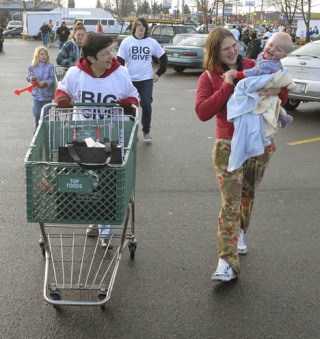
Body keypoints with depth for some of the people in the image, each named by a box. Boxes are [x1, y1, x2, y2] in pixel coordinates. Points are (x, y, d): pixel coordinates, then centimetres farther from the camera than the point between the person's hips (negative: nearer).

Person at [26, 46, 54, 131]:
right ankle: (37, 129, 22)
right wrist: (30, 78, -13)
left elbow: (52, 78, -9)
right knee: (37, 114, 6)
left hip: (47, 94, -2)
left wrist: (45, 82, -24)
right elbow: (28, 75, 10)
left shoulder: (50, 66, -8)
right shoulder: (33, 66, 2)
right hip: (37, 93, 2)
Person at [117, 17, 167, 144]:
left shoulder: (152, 42, 4)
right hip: (130, 80, 0)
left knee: (146, 106, -1)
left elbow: (163, 57, 14)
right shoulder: (127, 42, 1)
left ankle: (146, 131, 11)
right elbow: (120, 60, 2)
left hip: (147, 79, 0)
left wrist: (159, 73, 9)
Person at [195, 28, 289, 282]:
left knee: (248, 195, 16)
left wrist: (276, 89, -16)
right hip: (228, 146, -3)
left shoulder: (254, 67, 4)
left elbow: (284, 95, 9)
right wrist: (227, 86, -18)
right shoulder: (209, 78, -1)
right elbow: (202, 112, -15)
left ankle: (240, 234, 43)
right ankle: (227, 262, -13)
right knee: (230, 202, -12)